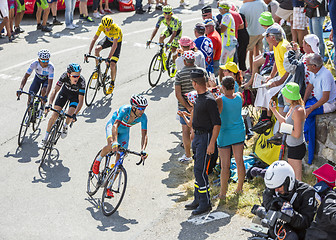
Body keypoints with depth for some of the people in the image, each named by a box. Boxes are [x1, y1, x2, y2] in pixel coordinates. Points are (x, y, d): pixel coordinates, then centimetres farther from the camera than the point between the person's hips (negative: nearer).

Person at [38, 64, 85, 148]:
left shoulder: (81, 81, -36)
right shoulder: (64, 76, -33)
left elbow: (80, 101, -36)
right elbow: (55, 90, -32)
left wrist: (74, 114, -48)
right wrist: (50, 104, -45)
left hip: (75, 95, -1)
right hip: (65, 91, 1)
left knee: (70, 115, -21)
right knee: (55, 114, -7)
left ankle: (65, 127, 16)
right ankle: (45, 139, 5)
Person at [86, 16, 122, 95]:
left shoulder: (116, 28, -39)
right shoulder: (101, 26, -27)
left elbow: (114, 45, -42)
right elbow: (94, 39, -25)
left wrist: (109, 57, -48)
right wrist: (89, 53, -33)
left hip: (117, 41, -4)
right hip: (108, 39, 4)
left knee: (112, 64, -14)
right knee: (97, 48, -26)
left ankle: (112, 84, 8)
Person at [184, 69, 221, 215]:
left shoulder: (209, 100, -20)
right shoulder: (199, 97, 10)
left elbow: (217, 123, -20)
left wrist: (212, 143, -23)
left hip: (206, 137, -10)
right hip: (197, 136, 10)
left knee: (200, 170, -10)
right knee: (197, 169, 15)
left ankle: (205, 203, -2)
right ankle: (198, 199, 24)